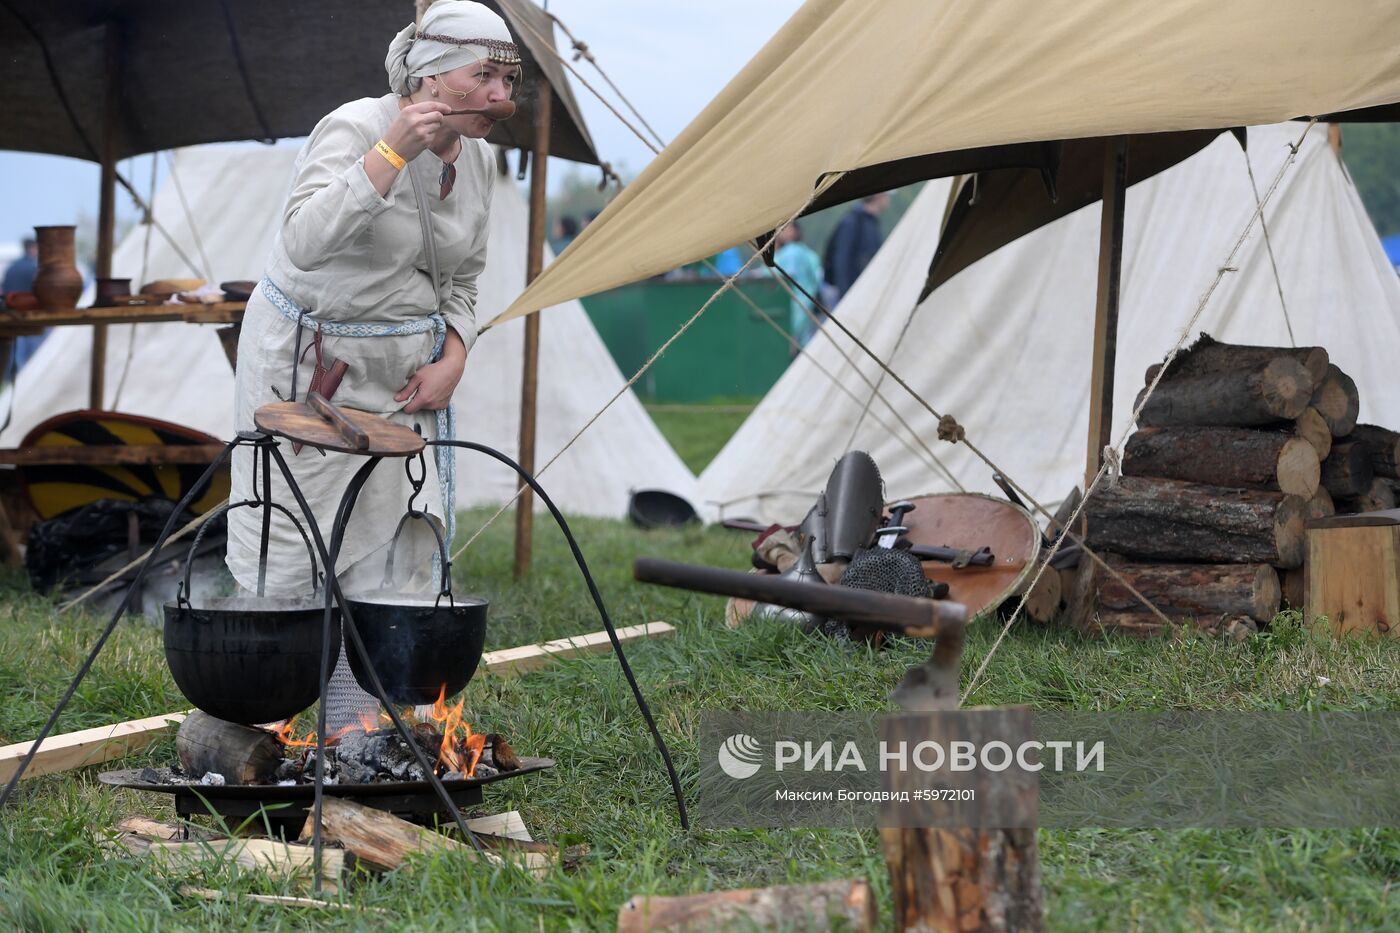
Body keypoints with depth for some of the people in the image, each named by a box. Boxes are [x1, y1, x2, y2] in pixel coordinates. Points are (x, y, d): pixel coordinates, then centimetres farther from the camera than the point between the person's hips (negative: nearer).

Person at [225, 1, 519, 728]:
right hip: (304, 361, -6)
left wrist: (453, 357, -2)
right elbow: (304, 243, -38)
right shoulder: (353, 130, -21)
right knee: (286, 550, -3)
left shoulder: (478, 159, 1)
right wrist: (392, 154, -40)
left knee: (390, 555, 2)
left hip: (400, 376, 6)